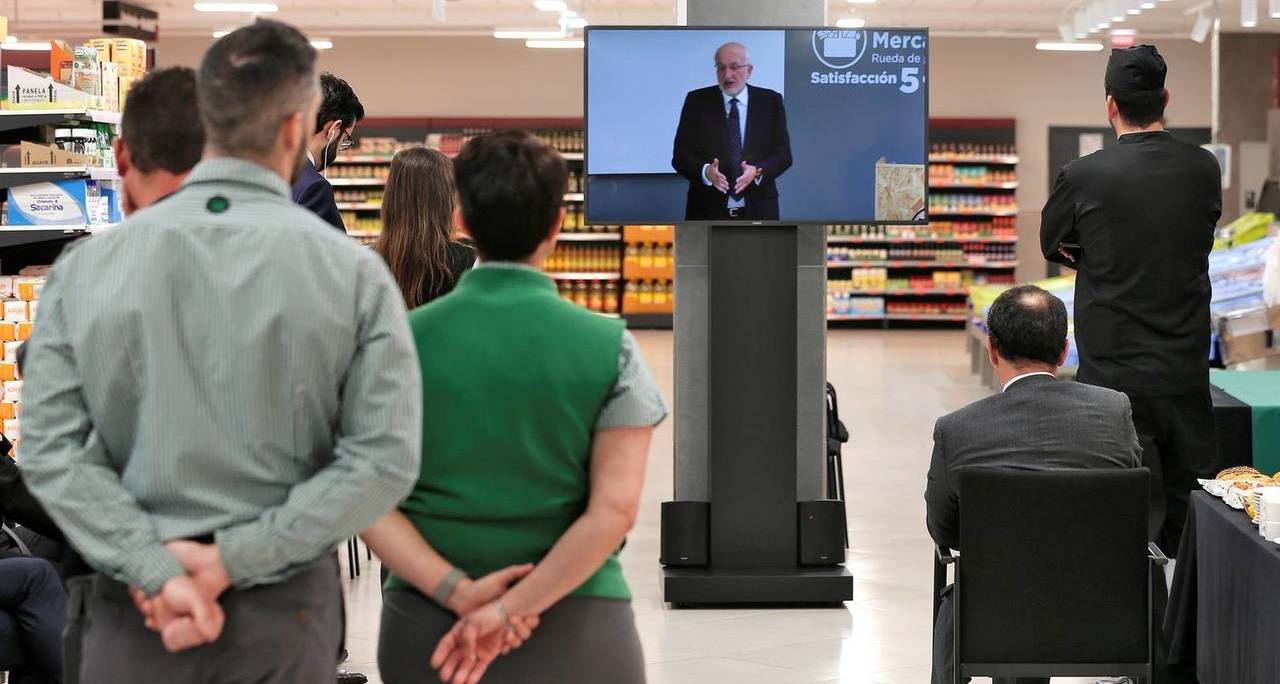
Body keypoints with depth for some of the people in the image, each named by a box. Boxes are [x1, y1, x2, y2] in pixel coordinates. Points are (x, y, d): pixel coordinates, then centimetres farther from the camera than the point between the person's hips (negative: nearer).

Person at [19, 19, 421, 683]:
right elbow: (385, 458, -12)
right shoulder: (353, 272, -6)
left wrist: (156, 568, -12)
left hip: (134, 606, 1)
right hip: (285, 606, -1)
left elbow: (50, 445, -9)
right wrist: (233, 558, -13)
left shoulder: (86, 266, -2)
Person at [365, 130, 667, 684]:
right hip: (573, 634, -1)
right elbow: (615, 509, -13)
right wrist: (512, 608, -14)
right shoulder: (609, 349, -5)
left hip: (427, 625, 1)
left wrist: (459, 593, -12)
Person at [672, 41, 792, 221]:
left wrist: (757, 172, -19)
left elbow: (783, 154, 2)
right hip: (708, 211, -1)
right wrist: (706, 171, -22)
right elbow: (681, 156, -1)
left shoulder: (771, 101, 6)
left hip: (757, 211, 1)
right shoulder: (697, 101, 4)